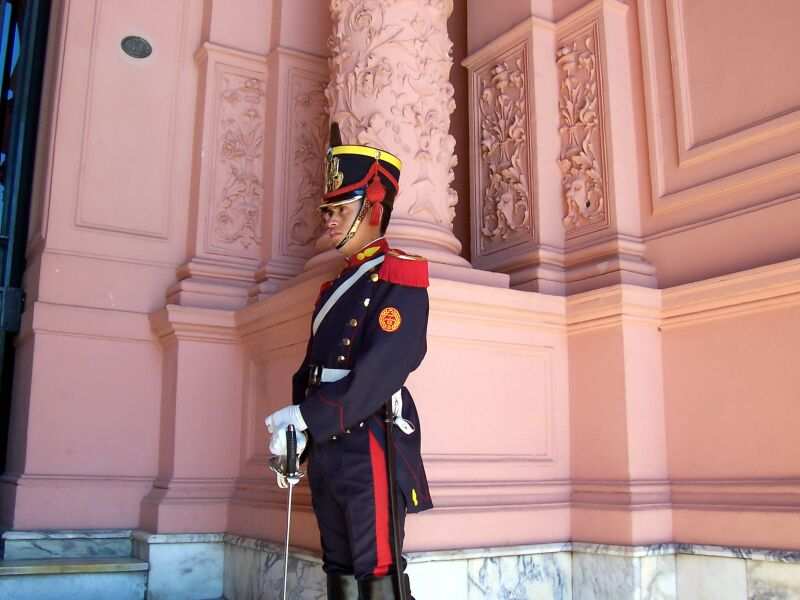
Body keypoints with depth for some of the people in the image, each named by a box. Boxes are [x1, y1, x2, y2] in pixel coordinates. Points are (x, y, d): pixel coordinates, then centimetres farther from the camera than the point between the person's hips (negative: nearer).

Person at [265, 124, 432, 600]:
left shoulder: (401, 279, -7)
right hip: (328, 448, 8)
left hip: (370, 445, -8)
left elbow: (381, 370, -20)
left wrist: (307, 418, -21)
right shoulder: (335, 288, 20)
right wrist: (294, 435, 8)